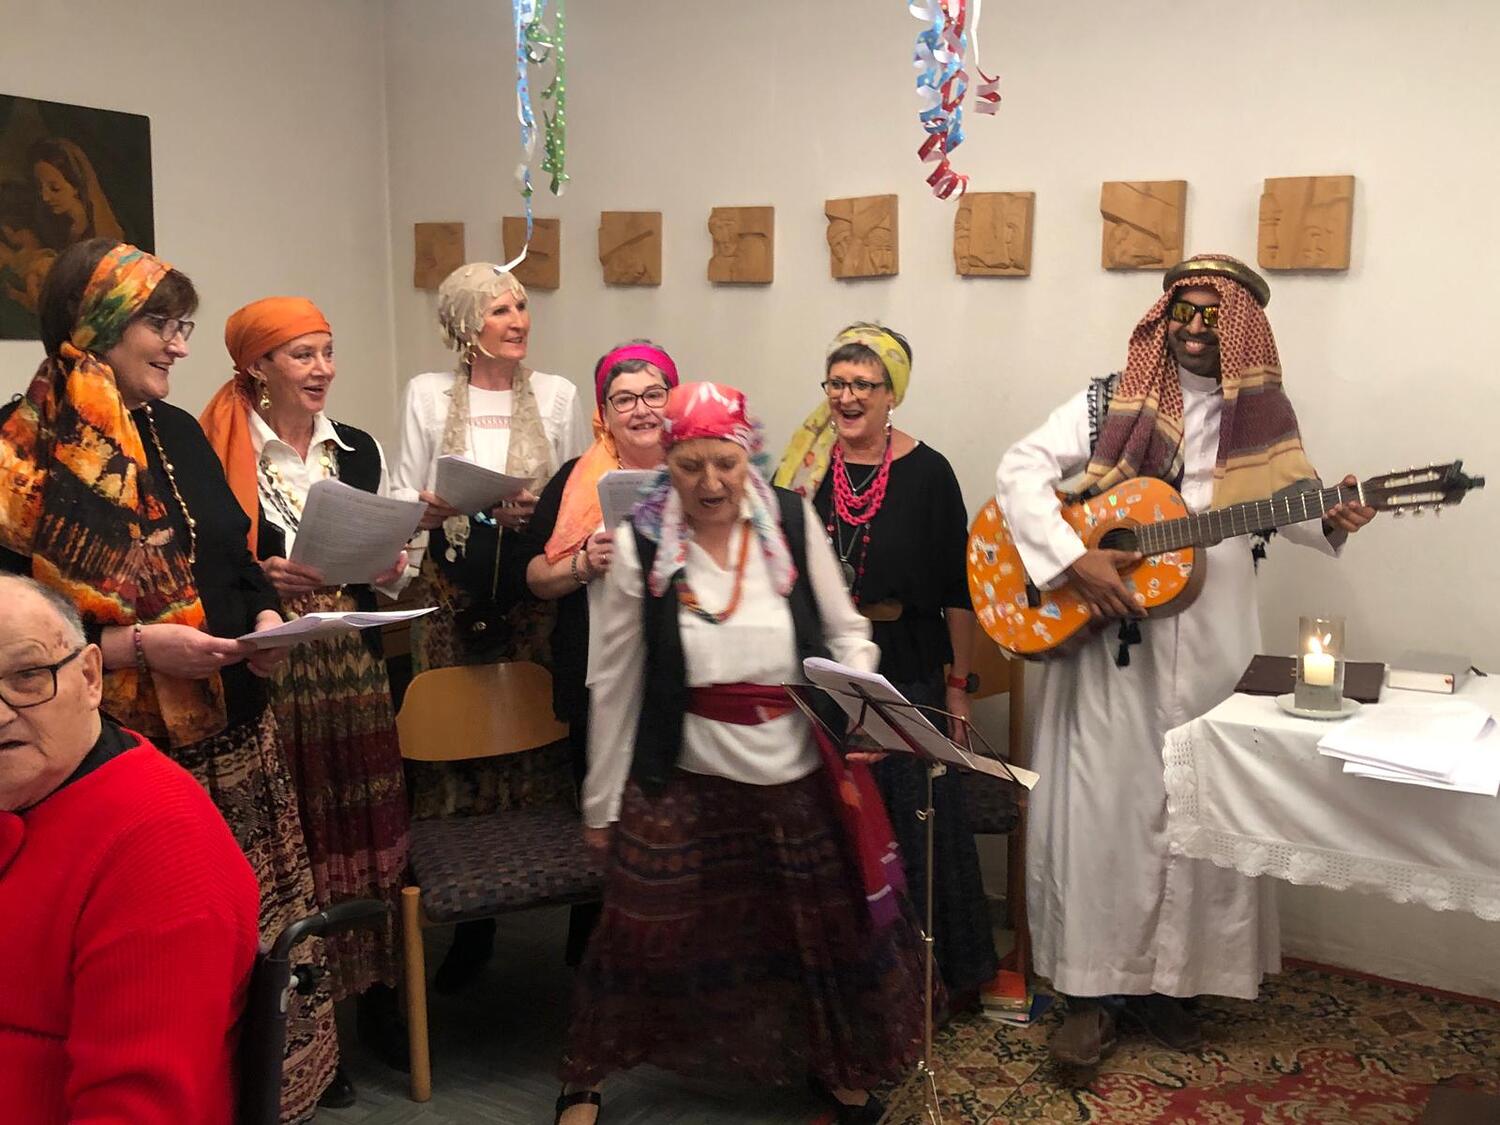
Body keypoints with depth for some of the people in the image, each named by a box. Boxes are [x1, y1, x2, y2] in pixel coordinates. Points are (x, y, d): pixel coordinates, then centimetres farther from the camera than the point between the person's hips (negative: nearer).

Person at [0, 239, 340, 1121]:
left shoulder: (178, 433, 11)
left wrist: (267, 617, -2)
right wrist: (135, 644, -20)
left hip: (234, 733, 6)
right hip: (117, 752, -6)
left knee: (264, 942, 11)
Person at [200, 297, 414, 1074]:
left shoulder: (360, 449, 11)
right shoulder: (222, 450, -5)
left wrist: (389, 568, -4)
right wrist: (260, 578, -18)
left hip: (353, 663, 4)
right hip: (268, 669, -4)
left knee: (367, 830, 8)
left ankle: (376, 997, 23)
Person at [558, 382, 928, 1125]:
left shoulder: (792, 522, -5)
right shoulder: (639, 546, -8)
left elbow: (847, 632, 5)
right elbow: (615, 685, -1)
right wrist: (601, 802, 4)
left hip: (801, 775, 2)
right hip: (684, 780, -1)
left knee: (830, 929, 13)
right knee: (645, 937, 6)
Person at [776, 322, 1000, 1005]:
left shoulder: (926, 473, -7)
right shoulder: (805, 469, 3)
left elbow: (959, 589, -5)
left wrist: (958, 684, -5)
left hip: (907, 674, -3)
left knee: (918, 824, 4)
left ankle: (944, 972, 23)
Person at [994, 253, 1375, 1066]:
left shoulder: (1262, 418, 8)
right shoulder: (1109, 403, 0)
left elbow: (1293, 502, 13)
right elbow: (1019, 470, -7)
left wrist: (1334, 520, -10)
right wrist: (1073, 559, -18)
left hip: (1212, 648, 3)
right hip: (1105, 643, -2)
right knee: (1100, 810, 0)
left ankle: (1164, 982, 24)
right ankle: (1092, 989, 13)